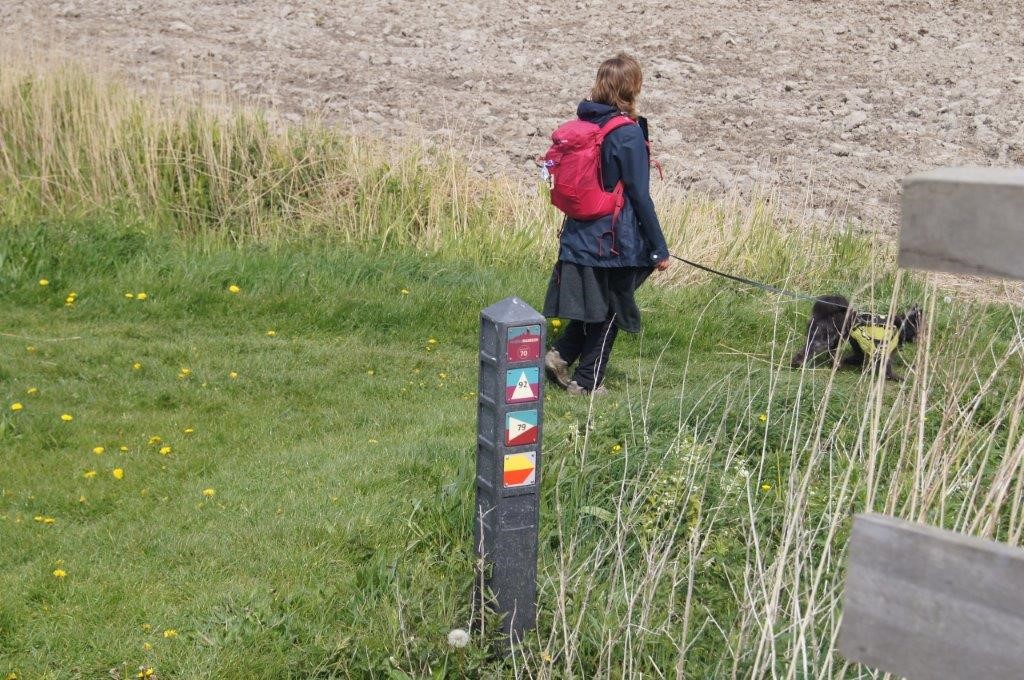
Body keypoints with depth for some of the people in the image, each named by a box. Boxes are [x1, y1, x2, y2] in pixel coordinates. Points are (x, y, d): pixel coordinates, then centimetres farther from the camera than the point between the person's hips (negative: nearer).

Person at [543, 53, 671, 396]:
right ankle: (587, 382, 16)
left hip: (579, 235, 6)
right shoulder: (628, 134, -17)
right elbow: (639, 197, -16)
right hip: (615, 240, -6)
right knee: (609, 312, 9)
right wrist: (659, 249, -9)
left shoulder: (582, 125, 4)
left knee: (593, 304, 22)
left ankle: (561, 354, 12)